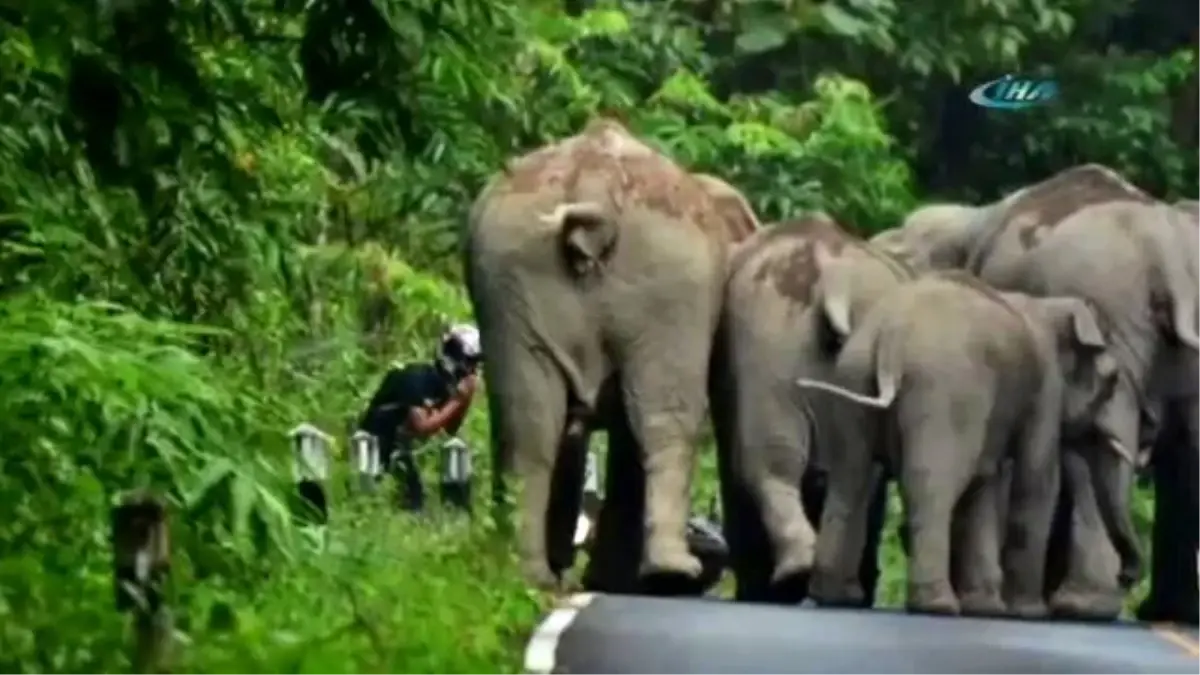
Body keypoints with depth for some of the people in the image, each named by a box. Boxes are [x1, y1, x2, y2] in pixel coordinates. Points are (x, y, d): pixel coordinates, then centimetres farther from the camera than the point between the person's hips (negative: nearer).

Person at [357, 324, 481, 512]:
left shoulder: (443, 382, -1)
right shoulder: (417, 378, -25)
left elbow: (451, 429, 1)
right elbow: (422, 428, -32)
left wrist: (466, 399, -13)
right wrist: (457, 401, -28)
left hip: (399, 445, 9)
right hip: (376, 442, -9)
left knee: (415, 500, 7)